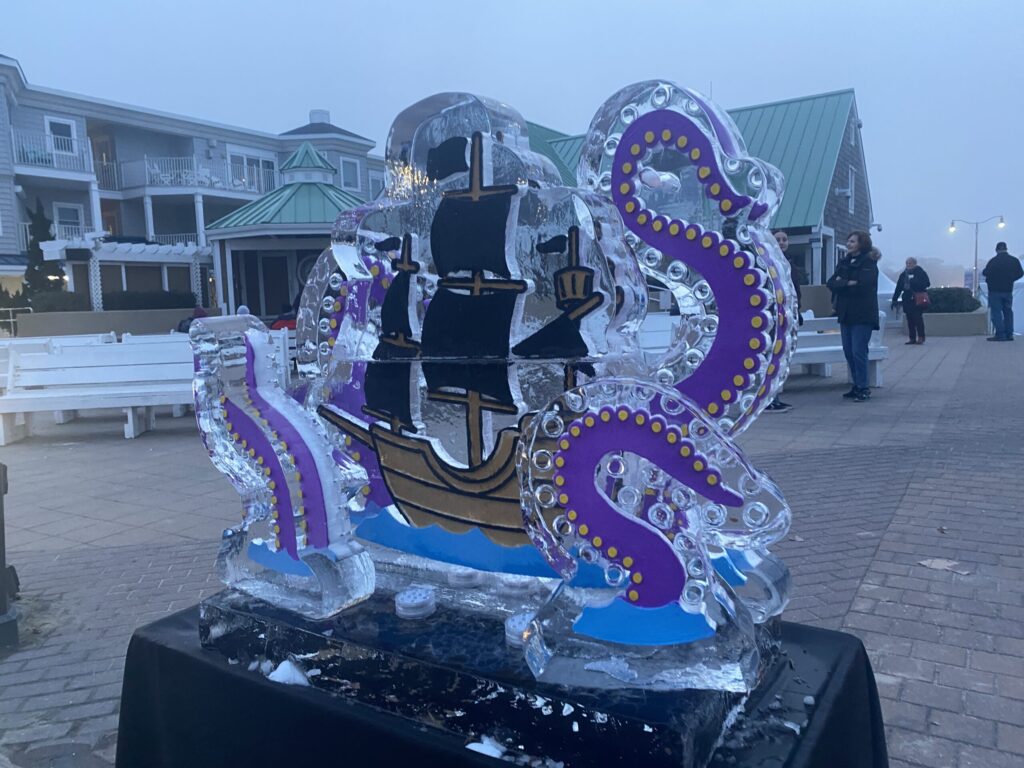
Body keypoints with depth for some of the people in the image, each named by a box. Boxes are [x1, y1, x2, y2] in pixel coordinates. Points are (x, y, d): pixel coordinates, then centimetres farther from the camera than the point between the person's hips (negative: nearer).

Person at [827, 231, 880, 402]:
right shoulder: (843, 262, 13)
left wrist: (841, 284, -7)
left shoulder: (869, 263, -6)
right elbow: (831, 283, 2)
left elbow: (863, 285, -19)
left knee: (858, 351, -9)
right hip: (845, 314, 7)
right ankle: (858, 385, 19)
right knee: (848, 351, 9)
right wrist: (848, 284, -14)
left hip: (862, 315, -7)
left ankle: (863, 388, 0)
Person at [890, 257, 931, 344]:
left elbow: (927, 283, -7)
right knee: (910, 320, 4)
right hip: (907, 300, 5)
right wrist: (894, 299, 10)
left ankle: (921, 337, -3)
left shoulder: (920, 272, 0)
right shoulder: (903, 274, 13)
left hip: (918, 300, -5)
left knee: (918, 318, -9)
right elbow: (898, 287, 14)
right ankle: (912, 338, 8)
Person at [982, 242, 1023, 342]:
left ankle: (1000, 334, -8)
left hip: (995, 290, -5)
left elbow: (985, 272, -12)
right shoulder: (1014, 260, 1)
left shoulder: (993, 261, -12)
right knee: (1008, 311, 13)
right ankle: (1009, 334, 12)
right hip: (1008, 290, 5)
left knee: (996, 312, -2)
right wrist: (1010, 279, 19)